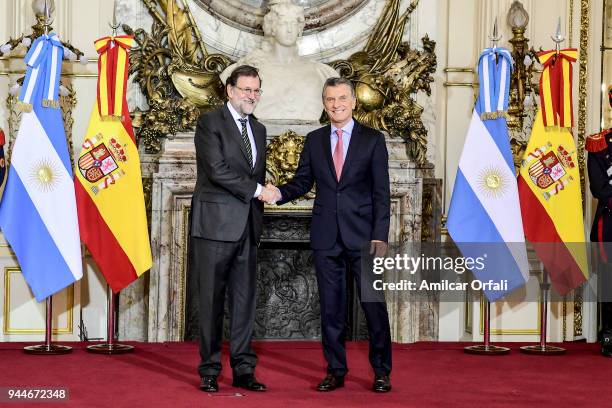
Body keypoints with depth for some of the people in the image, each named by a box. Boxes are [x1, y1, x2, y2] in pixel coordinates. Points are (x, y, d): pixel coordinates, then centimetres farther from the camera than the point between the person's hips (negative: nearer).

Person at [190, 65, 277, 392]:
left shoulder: (259, 130, 18)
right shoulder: (210, 122, -4)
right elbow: (217, 170, -14)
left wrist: (258, 212, 12)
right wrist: (256, 189, -11)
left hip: (247, 227, 6)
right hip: (216, 223, -6)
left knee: (244, 300, 6)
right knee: (212, 300, 0)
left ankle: (243, 370, 12)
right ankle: (209, 371, 8)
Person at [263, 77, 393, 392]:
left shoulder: (372, 139, 2)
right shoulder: (314, 141, 11)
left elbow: (381, 192, -2)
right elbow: (302, 182, 10)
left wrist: (380, 235, -10)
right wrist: (280, 193, -12)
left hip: (362, 236, -3)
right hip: (326, 236, 3)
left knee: (374, 304, -1)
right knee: (331, 307, 7)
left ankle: (381, 372, 10)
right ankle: (336, 370, 16)